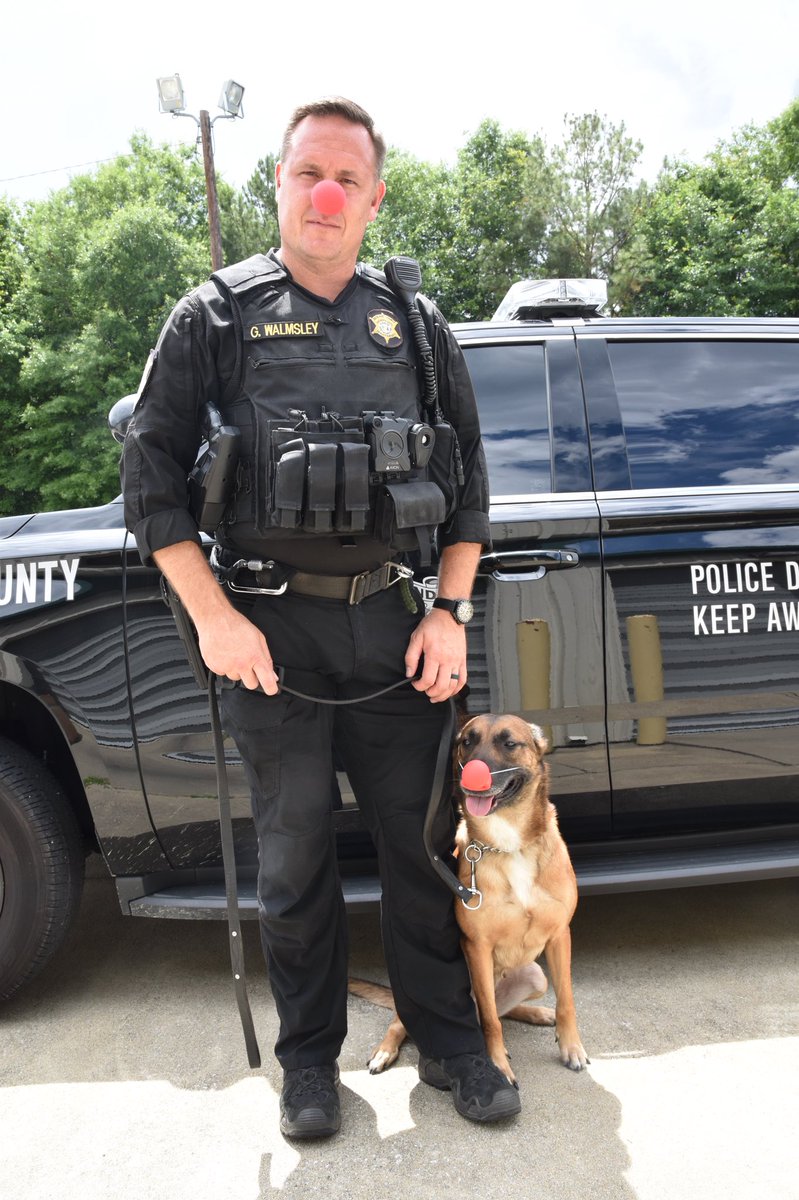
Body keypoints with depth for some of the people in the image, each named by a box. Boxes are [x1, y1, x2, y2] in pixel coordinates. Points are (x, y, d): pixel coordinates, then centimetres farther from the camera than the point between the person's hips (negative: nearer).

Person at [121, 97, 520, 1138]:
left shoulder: (413, 324, 11)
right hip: (269, 628, -2)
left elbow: (468, 476, 12)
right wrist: (215, 619, -9)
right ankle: (309, 1057, 31)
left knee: (422, 839, 11)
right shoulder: (218, 315, 5)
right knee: (296, 857, 10)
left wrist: (450, 612, 2)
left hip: (393, 622, 2)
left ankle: (448, 1040, 32)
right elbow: (149, 470, 1)